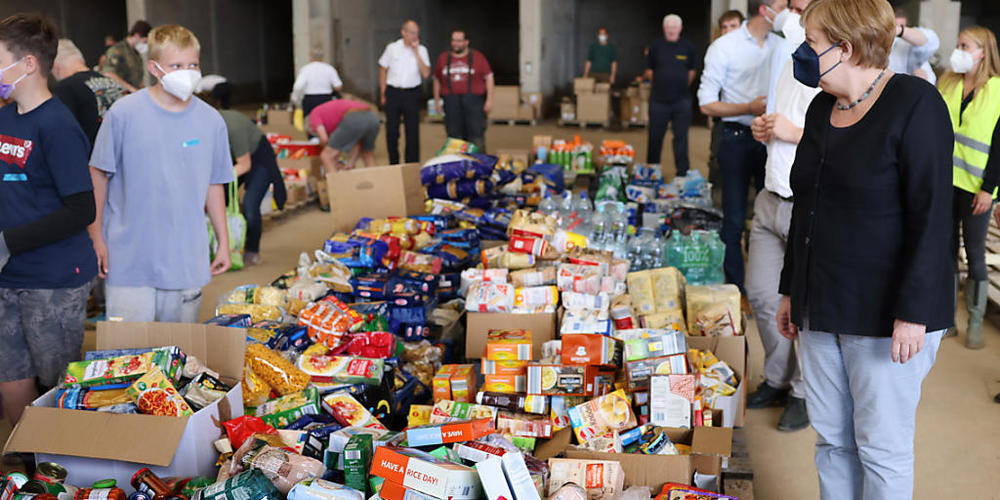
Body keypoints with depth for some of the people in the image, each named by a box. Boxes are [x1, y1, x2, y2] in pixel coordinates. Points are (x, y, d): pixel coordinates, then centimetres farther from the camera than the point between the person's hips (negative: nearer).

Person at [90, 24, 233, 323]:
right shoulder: (124, 113, -7)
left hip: (187, 262, 2)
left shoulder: (211, 121, 1)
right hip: (129, 262, -2)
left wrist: (224, 242, 13)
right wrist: (96, 237, 1)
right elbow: (98, 175, 1)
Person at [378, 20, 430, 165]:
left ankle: (412, 165, 8)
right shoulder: (392, 48, 2)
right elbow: (383, 70, 9)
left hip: (412, 93, 0)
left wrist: (416, 52, -13)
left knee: (413, 131, 0)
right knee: (391, 130, 3)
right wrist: (383, 94, 5)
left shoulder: (421, 50, 1)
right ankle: (393, 164, 16)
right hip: (393, 92, 0)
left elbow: (426, 73, -9)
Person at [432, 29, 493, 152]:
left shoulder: (477, 57, 7)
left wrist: (489, 99, -2)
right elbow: (437, 80, 20)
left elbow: (489, 77, 6)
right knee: (454, 136, 2)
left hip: (473, 100, -2)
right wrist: (436, 101, 16)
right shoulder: (443, 58, 15)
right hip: (451, 102, 3)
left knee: (477, 136, -8)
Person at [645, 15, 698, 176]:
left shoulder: (688, 47, 3)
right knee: (655, 137, 7)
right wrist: (661, 83, 8)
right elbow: (649, 71, 10)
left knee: (681, 137, 1)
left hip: (682, 100, 0)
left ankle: (682, 172, 6)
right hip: (659, 100, 0)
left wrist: (683, 85, 10)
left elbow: (692, 71, 13)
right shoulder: (656, 46, 2)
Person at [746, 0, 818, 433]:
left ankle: (803, 394, 21)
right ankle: (777, 380, 31)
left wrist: (795, 133, -22)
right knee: (761, 295, 13)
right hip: (772, 201, 8)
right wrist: (763, 129, 5)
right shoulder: (788, 59, 12)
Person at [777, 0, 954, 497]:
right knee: (831, 438, 13)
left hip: (884, 313, -7)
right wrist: (792, 290, 18)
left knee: (881, 447, 2)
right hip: (822, 308, 7)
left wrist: (913, 312, -20)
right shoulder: (822, 109, 11)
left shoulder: (914, 103, -12)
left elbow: (932, 215, -16)